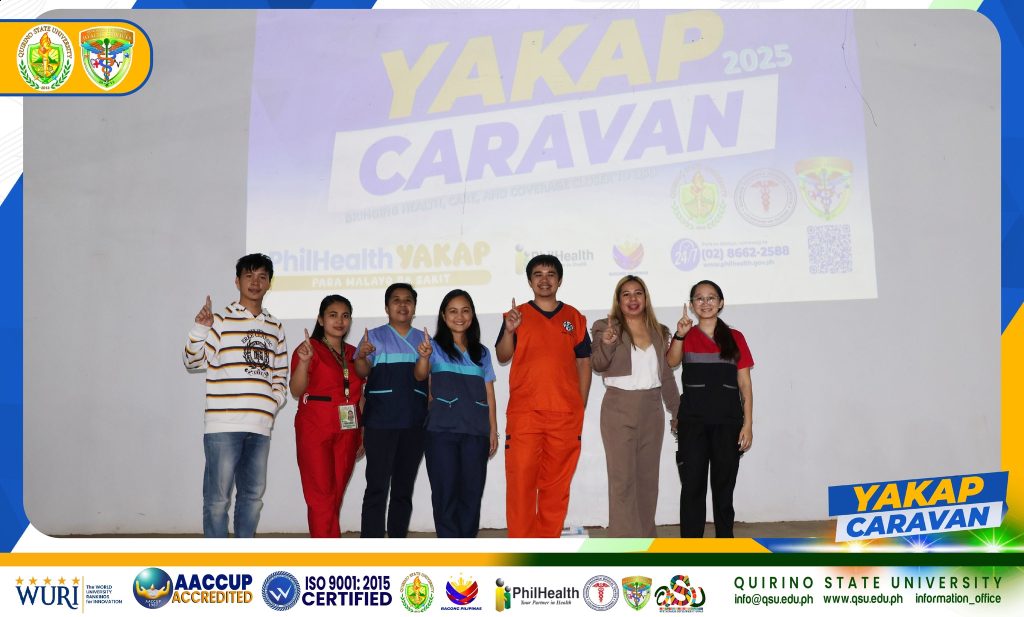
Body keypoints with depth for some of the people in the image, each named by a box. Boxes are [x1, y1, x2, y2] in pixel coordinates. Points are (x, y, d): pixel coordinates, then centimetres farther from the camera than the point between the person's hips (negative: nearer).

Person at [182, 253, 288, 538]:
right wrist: (200, 328, -21)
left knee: (253, 495, 13)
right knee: (218, 497, -3)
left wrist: (276, 400, 6)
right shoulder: (220, 320, 0)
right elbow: (193, 360, -7)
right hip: (223, 423, -5)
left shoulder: (275, 328, 16)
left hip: (260, 425, 5)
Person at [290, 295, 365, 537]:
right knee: (321, 496, -7)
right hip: (315, 430, -5)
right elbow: (296, 390, -13)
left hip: (346, 432, 5)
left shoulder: (353, 354, 14)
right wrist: (304, 361, -28)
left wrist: (362, 432, 13)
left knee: (335, 496, 5)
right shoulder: (309, 348, -2)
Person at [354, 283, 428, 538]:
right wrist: (362, 357, -28)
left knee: (404, 488, 8)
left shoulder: (423, 340, 14)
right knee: (377, 486, -7)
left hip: (414, 423, 4)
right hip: (380, 423, -4)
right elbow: (362, 372, -9)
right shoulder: (374, 337, 5)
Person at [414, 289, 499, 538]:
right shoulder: (435, 347, 3)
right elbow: (420, 375, -16)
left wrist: (493, 430, 7)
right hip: (442, 431, -3)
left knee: (472, 492, 3)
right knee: (446, 492, -3)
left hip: (475, 432, 3)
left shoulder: (481, 353, 14)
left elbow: (489, 394, 14)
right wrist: (424, 357, -38)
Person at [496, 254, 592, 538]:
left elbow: (584, 364, 13)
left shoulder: (575, 318, 12)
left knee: (557, 484, 4)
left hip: (566, 415, 2)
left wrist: (581, 407, 7)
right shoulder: (517, 315, 8)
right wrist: (509, 331, -17)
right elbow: (502, 357, 1)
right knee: (520, 480, -4)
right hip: (524, 413, -1)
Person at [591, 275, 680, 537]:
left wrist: (677, 412, 14)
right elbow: (598, 365, -14)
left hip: (652, 411, 5)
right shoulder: (606, 327, -2)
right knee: (623, 479, -6)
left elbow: (667, 375, 15)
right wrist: (606, 344, -34)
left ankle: (645, 540, 21)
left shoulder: (659, 332, 10)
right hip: (619, 410, -4)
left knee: (648, 478, 10)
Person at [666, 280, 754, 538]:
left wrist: (748, 423, -2)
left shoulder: (735, 338, 8)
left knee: (724, 485, 6)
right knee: (692, 485, -2)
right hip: (693, 420, -1)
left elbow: (745, 384, 6)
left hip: (728, 421, 1)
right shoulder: (686, 336, 7)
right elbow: (671, 361, -15)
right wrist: (679, 335, -33)